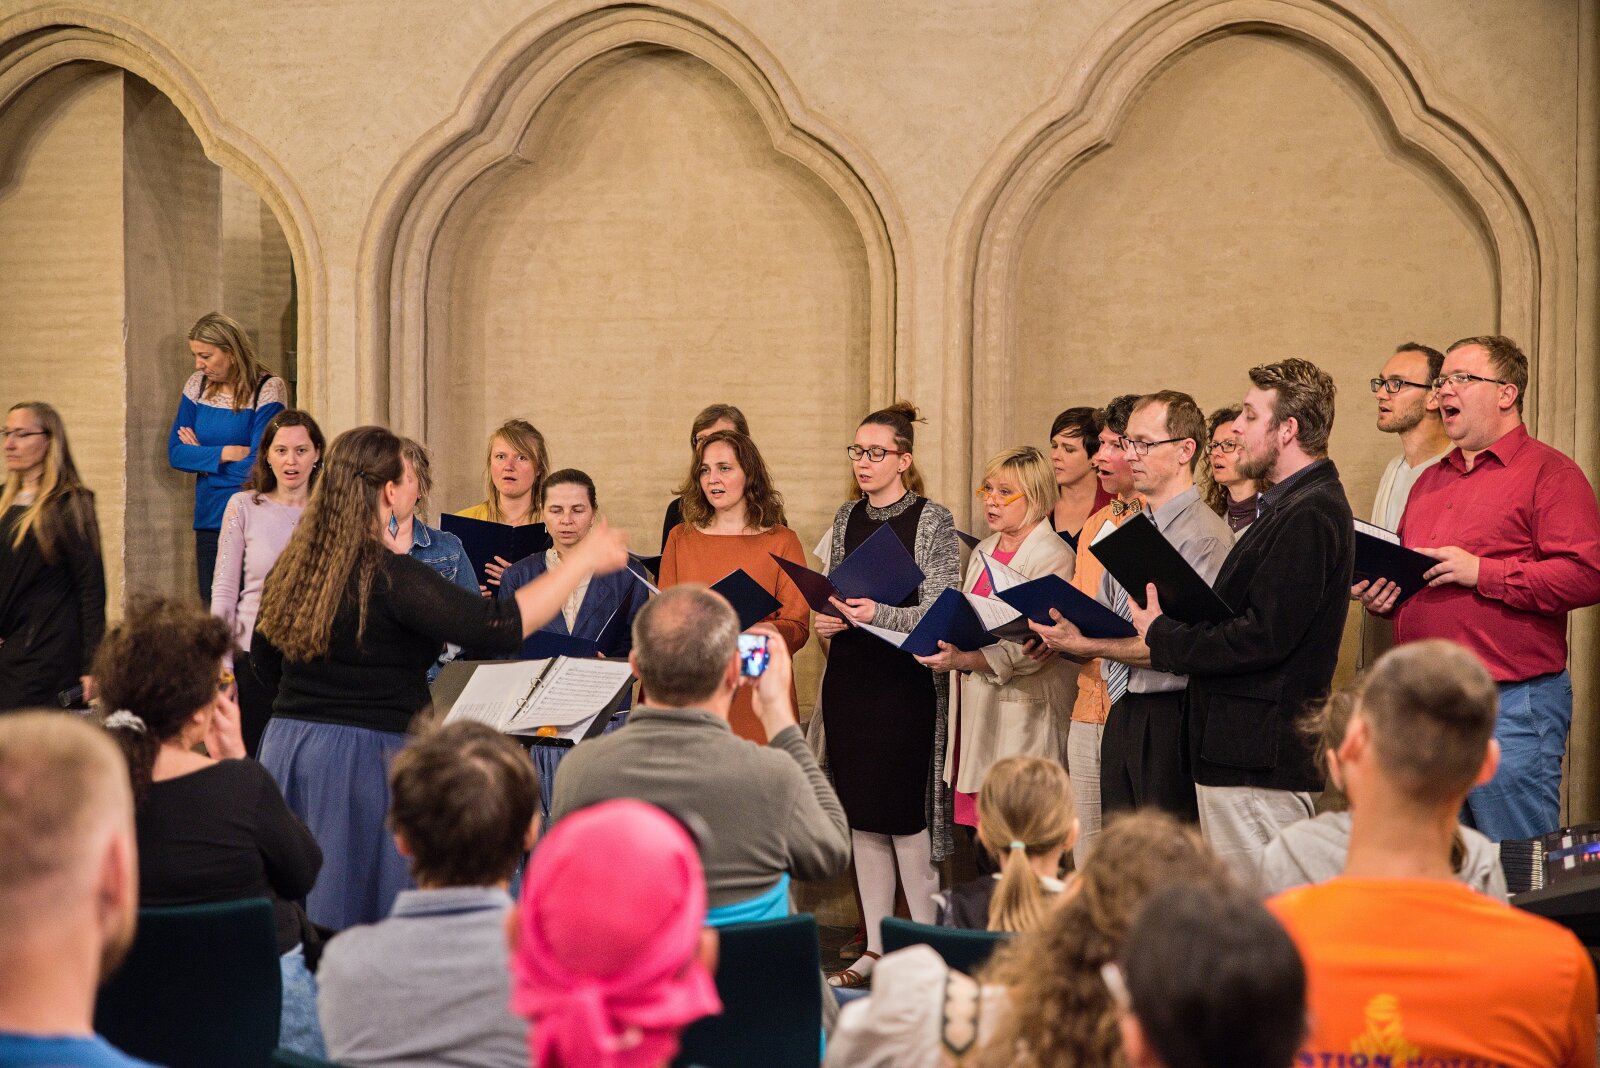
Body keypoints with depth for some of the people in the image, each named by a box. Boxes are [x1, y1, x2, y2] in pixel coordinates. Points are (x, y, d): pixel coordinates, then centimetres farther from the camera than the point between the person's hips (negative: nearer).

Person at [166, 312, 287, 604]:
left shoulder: (268, 390, -9)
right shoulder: (197, 385, 7)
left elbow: (257, 465, -14)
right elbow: (175, 453, 3)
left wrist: (202, 456, -3)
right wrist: (225, 453, -10)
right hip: (209, 519, 5)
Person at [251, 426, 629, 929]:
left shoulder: (291, 567, 4)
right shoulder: (390, 576, -17)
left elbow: (264, 662, 17)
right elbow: (499, 626, -20)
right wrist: (584, 561, -12)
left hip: (286, 747, 7)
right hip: (368, 755, -7)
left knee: (298, 927, 13)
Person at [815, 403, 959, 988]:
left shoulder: (933, 521, -6)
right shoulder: (847, 517, 12)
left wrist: (880, 614, -26)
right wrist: (826, 622, -1)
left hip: (906, 682, -6)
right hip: (850, 678, 6)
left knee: (905, 812, -6)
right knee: (861, 813, 7)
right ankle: (876, 945, 15)